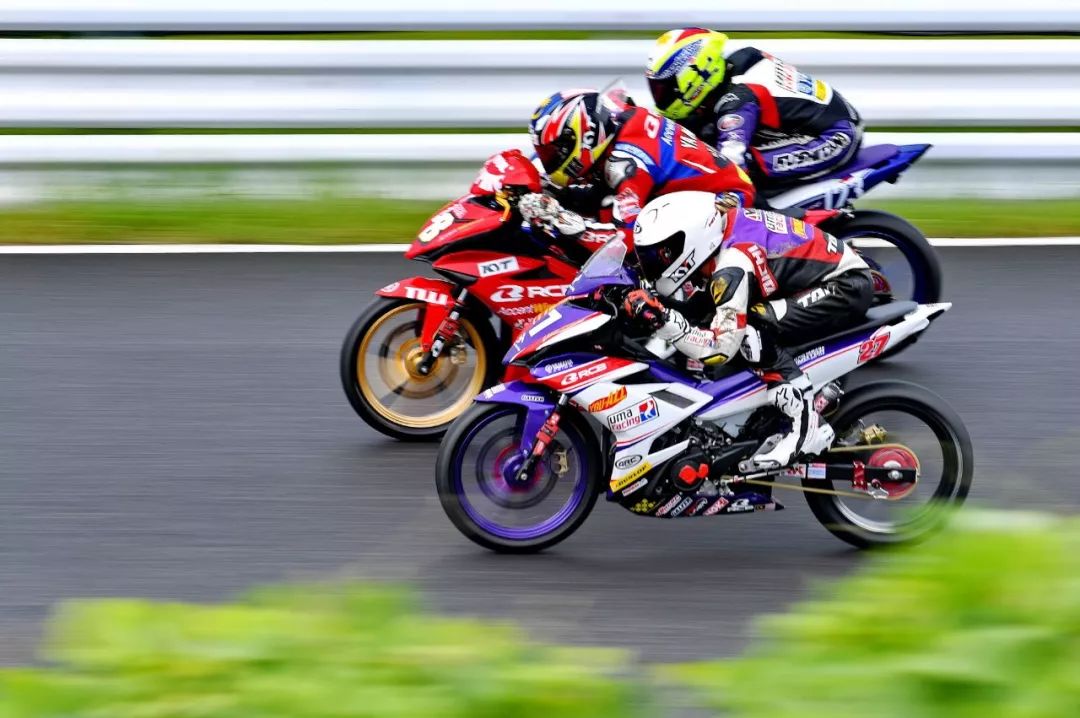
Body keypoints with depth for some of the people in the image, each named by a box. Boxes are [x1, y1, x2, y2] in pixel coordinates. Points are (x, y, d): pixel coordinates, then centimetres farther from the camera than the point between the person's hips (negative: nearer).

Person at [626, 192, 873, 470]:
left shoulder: (732, 264, -25)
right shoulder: (727, 223, 1)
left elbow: (720, 348, -28)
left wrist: (661, 319, -31)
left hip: (848, 287, -10)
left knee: (751, 326, -24)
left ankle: (807, 425, -20)